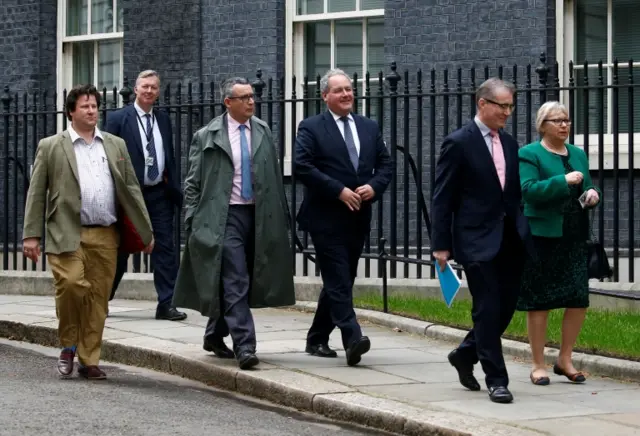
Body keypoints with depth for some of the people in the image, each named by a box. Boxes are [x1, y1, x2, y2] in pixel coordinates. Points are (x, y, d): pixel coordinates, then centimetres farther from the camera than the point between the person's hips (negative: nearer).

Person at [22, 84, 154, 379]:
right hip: (67, 233, -3)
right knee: (71, 285, -19)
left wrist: (146, 232, 11)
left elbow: (131, 190, 15)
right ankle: (68, 345, 3)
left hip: (106, 236, 3)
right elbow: (36, 194, 4)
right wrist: (31, 235, -4)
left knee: (98, 298, 3)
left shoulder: (116, 145, 15)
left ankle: (89, 360, 12)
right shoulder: (51, 147, 6)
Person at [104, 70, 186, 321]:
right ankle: (101, 300, 21)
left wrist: (175, 189, 10)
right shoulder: (118, 119, -4)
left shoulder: (163, 120, 11)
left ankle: (166, 305, 1)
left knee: (165, 249, -2)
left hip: (159, 194, 4)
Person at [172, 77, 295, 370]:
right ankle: (244, 346, -14)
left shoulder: (263, 132, 10)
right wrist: (193, 223, -6)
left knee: (231, 283, 11)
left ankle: (215, 336, 29)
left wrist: (281, 217, 11)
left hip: (258, 215, 4)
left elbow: (275, 176, 14)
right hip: (225, 216, -4)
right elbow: (194, 183, 0)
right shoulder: (207, 137, -2)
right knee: (236, 282, -12)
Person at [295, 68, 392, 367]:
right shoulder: (311, 128, -2)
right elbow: (303, 167, -13)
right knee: (338, 280, -13)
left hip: (358, 218, 6)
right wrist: (340, 191, -17)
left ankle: (317, 339, 24)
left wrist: (373, 187, -7)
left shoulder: (369, 128, 15)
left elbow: (385, 164, 14)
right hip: (326, 218, -6)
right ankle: (352, 339, -22)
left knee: (339, 281, 12)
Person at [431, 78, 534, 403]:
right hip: (477, 240, -7)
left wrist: (524, 232, 13)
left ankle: (466, 354, 30)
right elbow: (442, 198, -7)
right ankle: (496, 380, 2)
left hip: (510, 240, 7)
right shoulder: (458, 143, -7)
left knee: (506, 307, 8)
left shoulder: (509, 144, 14)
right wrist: (441, 245, -10)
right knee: (488, 309, -5)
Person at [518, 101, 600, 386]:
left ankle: (565, 360, 17)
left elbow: (586, 190, 24)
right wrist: (564, 181, -23)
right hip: (542, 237, -6)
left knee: (579, 300, 2)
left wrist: (592, 194, 1)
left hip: (574, 238, 6)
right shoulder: (529, 154, -3)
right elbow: (528, 190, -16)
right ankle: (538, 365, 10)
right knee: (538, 302, 0)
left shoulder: (578, 154, 16)